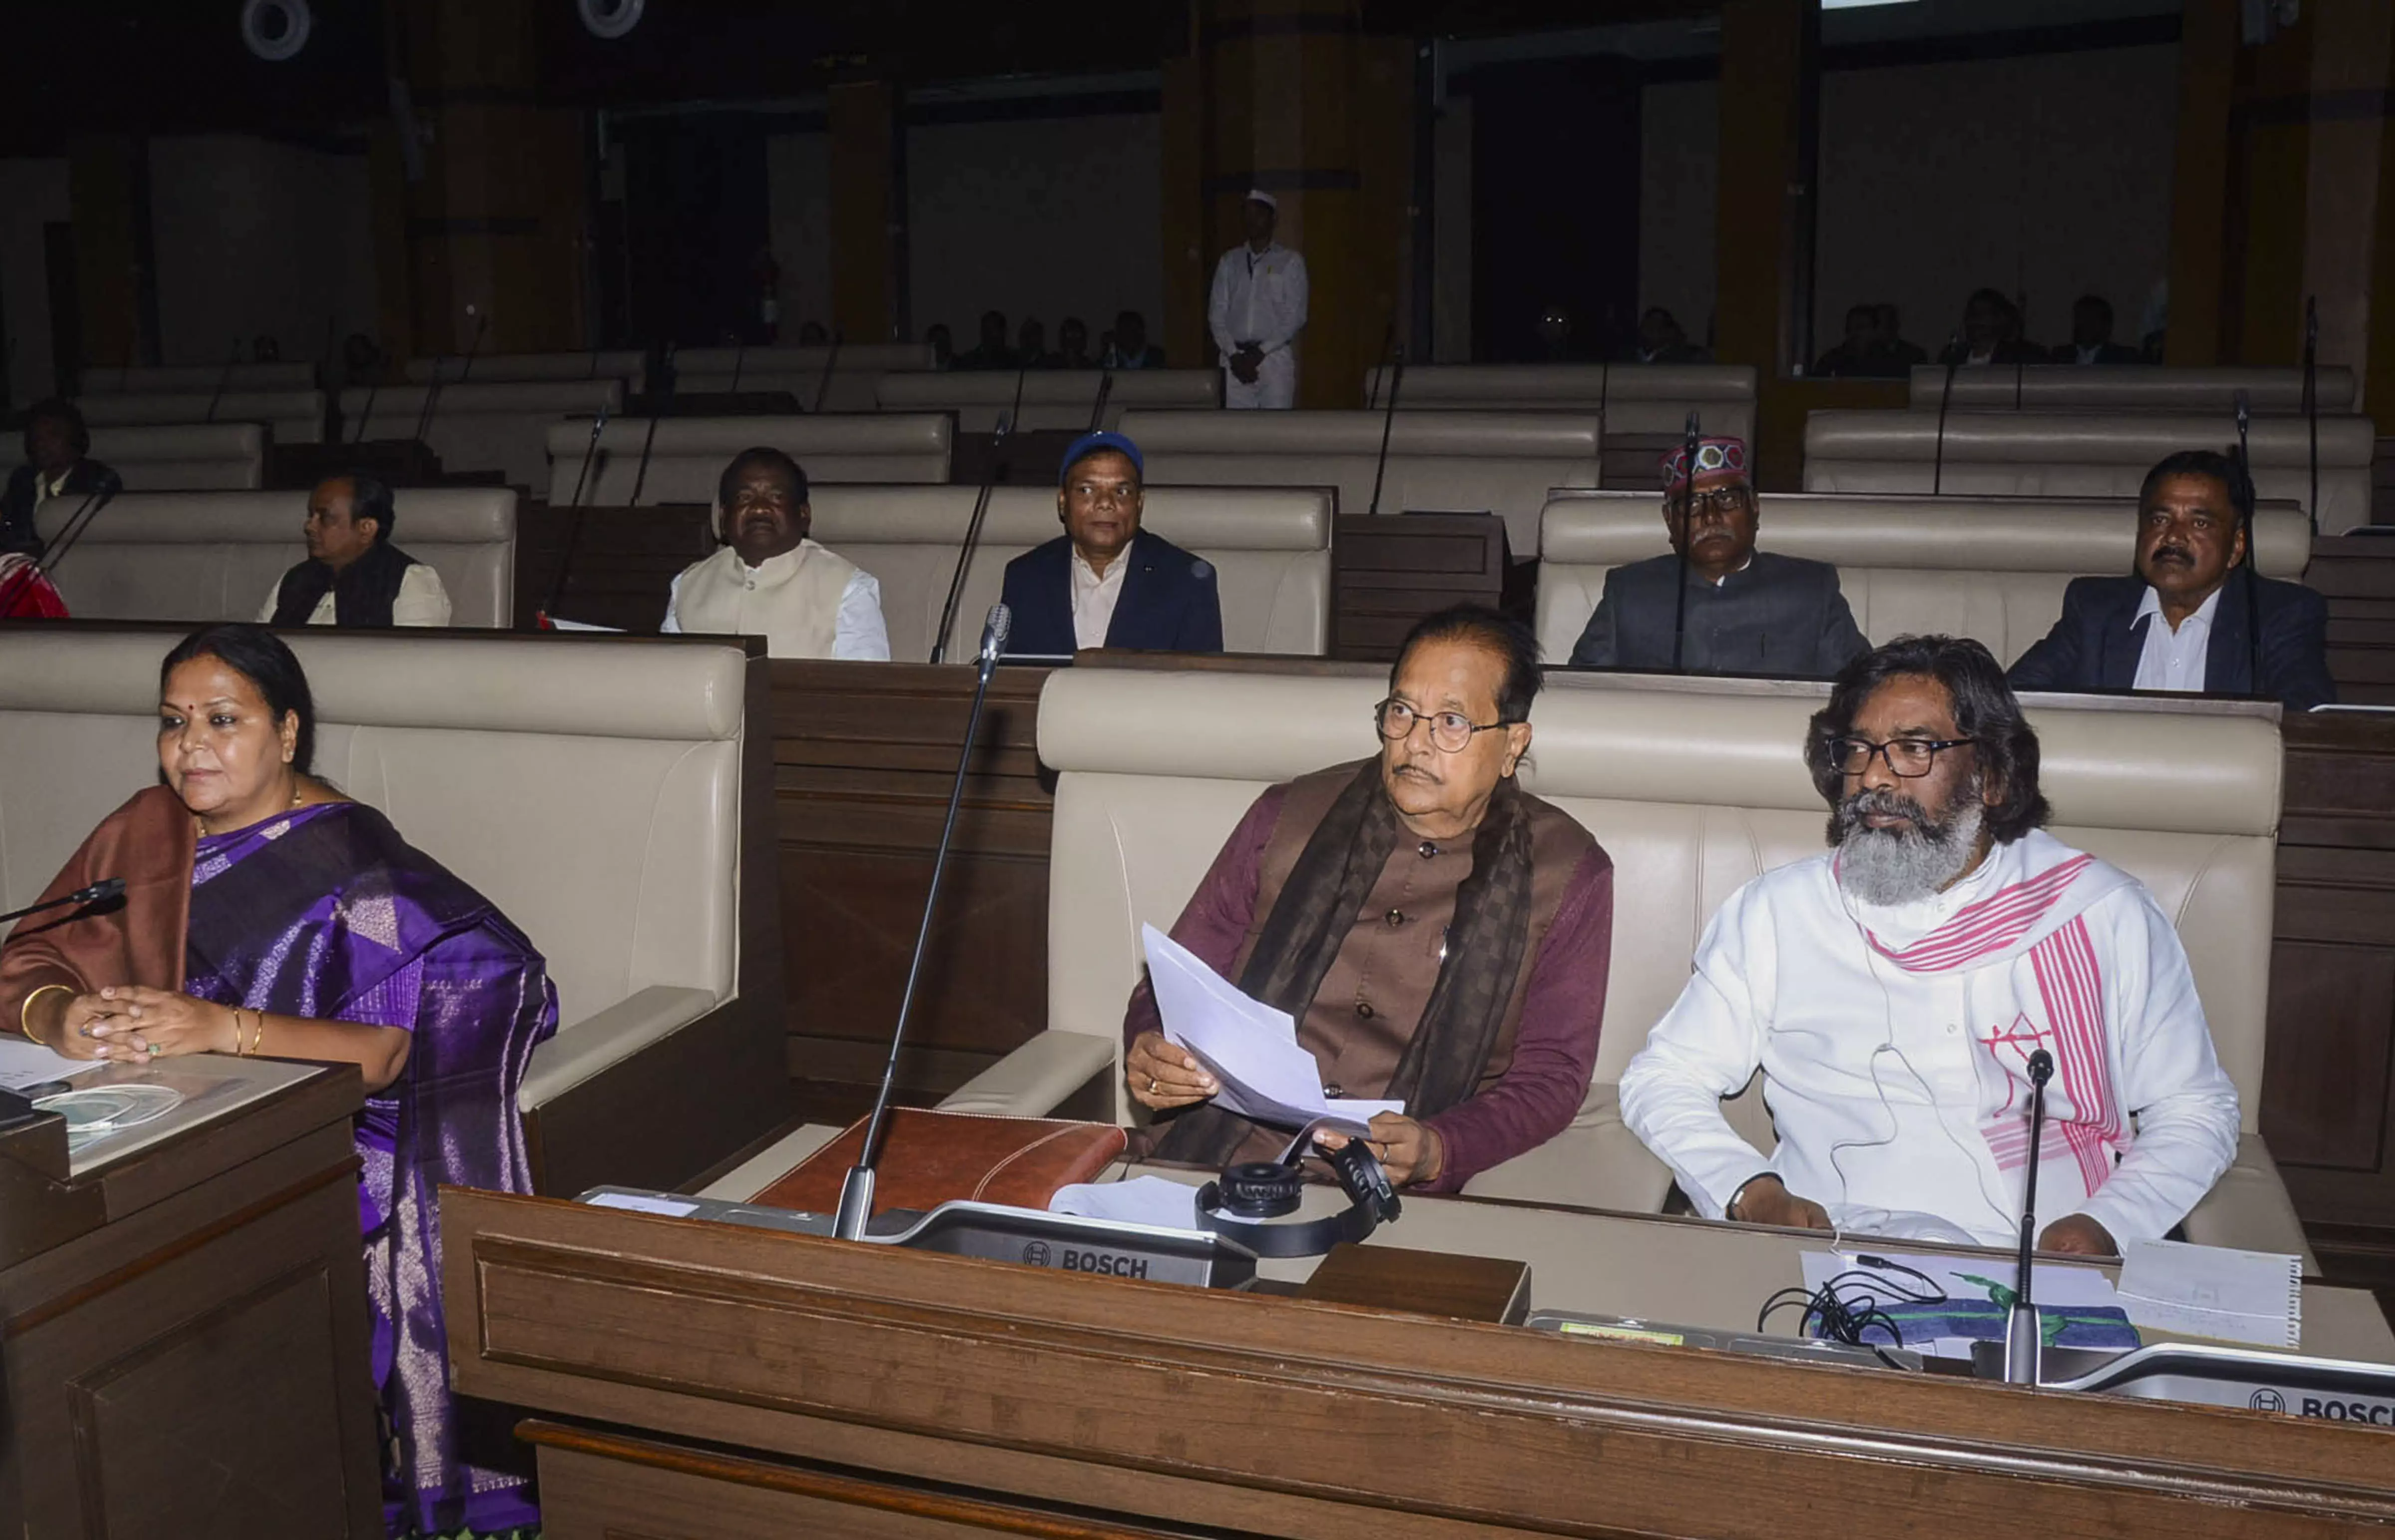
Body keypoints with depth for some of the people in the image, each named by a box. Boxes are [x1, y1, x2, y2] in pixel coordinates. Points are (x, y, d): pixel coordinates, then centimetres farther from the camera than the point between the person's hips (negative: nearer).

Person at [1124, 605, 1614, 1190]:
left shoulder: (1568, 873, 7)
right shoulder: (1287, 817, 12)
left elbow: (1552, 1075, 3)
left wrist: (1434, 1153, -16)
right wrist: (1149, 1055, -7)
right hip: (1208, 1163, 1)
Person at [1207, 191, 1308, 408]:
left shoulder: (1290, 261, 6)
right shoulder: (1229, 261, 14)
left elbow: (1295, 317, -1)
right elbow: (1216, 314, 9)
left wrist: (1260, 352, -10)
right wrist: (1234, 355, -5)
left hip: (1274, 356, -2)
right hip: (1235, 359, 2)